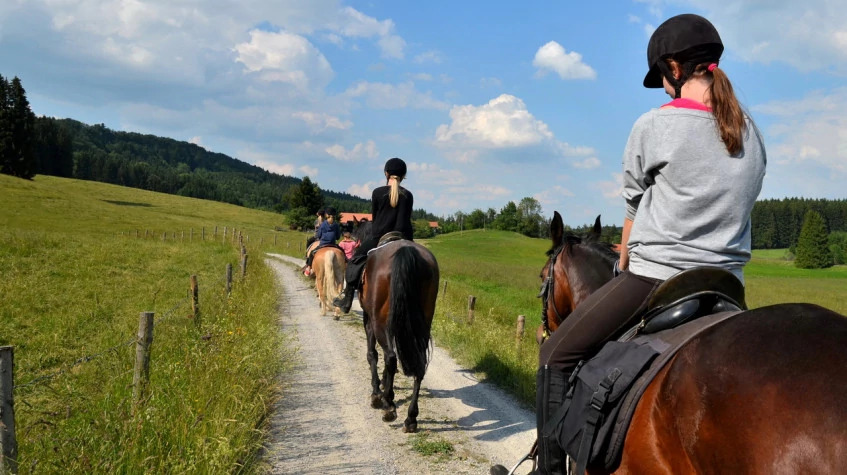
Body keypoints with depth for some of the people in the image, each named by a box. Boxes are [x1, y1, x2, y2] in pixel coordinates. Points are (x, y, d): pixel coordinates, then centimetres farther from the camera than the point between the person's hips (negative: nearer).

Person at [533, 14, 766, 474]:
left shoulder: (652, 126, -8)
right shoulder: (751, 133, 9)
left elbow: (633, 211, 2)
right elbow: (735, 205, 14)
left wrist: (624, 270, 18)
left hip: (654, 277, -6)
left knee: (556, 355, 6)